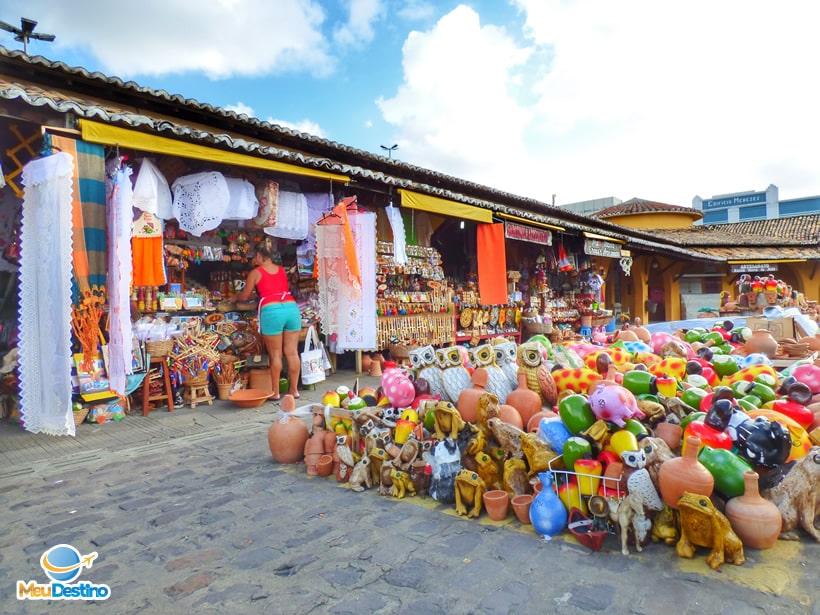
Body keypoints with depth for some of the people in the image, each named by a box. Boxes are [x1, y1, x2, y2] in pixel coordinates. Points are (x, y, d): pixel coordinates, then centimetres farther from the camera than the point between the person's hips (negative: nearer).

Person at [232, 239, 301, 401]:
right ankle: (294, 390, 14)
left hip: (271, 311, -4)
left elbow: (244, 296, 14)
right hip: (291, 307, 4)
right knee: (292, 352, 7)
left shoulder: (256, 272, 7)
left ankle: (275, 392, 10)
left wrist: (235, 297, 36)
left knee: (275, 354, 3)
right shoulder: (282, 270, 19)